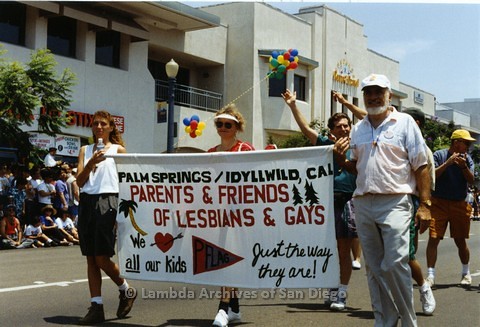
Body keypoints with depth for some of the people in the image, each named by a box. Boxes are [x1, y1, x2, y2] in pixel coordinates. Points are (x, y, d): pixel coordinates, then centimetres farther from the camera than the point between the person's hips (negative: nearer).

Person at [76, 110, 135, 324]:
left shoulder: (118, 150, 5)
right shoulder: (85, 150, 15)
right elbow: (79, 181, 5)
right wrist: (91, 162, -11)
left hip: (107, 202, -4)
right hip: (87, 202, 5)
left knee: (102, 258, -9)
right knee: (90, 258, 3)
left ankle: (127, 291, 15)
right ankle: (96, 307, 7)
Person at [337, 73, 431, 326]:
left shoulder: (404, 122, 3)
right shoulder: (357, 129, 17)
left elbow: (421, 166, -1)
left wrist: (424, 204, -9)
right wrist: (341, 157, 2)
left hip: (395, 202, -5)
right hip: (363, 204, 5)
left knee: (395, 263, -13)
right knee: (373, 268, 7)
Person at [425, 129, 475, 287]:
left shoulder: (467, 158, 7)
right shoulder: (439, 155, -3)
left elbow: (471, 180, -2)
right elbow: (432, 175, -13)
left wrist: (464, 166, -20)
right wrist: (448, 163, -20)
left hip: (459, 205, 3)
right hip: (439, 203, -2)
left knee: (460, 240, 8)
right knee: (433, 239, -9)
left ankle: (466, 273, 27)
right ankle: (430, 275, -4)